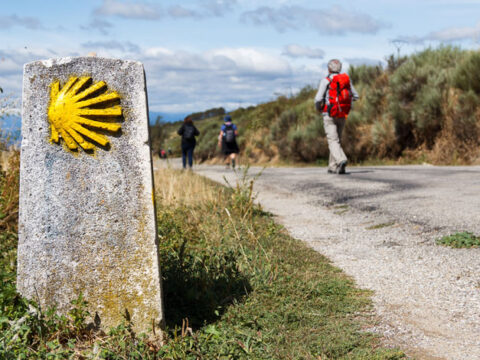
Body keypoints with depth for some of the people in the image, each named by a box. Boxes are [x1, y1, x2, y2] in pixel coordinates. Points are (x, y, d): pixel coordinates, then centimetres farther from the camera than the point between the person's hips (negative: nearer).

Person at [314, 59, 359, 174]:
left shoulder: (326, 81, -7)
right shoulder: (346, 79, 7)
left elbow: (318, 99, -13)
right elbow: (355, 96, 13)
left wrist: (318, 108, 7)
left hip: (330, 116, -5)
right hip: (342, 116, 5)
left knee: (333, 141, -9)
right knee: (337, 140, 15)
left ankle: (341, 160, -33)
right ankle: (333, 167, 17)